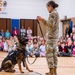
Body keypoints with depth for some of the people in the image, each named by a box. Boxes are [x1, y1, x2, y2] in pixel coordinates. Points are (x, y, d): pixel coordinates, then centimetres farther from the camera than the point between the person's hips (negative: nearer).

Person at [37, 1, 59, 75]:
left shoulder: (53, 13, -11)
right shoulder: (56, 13, 18)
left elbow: (51, 25, -20)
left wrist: (42, 20, -19)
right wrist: (43, 20, 17)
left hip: (51, 36, -10)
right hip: (54, 35, 10)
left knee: (49, 53, -7)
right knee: (54, 53, 9)